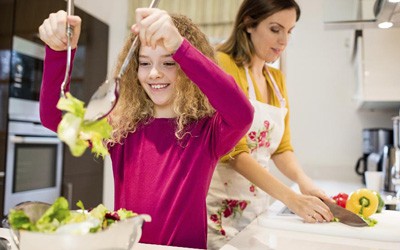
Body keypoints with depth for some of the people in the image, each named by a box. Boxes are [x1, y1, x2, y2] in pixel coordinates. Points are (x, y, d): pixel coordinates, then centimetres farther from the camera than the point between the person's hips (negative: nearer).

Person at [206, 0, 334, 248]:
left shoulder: (277, 79, 9)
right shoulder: (223, 65, -14)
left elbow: (281, 147, 8)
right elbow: (232, 151, -21)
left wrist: (303, 180, -10)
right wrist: (291, 198, -24)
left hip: (259, 204, 7)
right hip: (221, 207, -6)